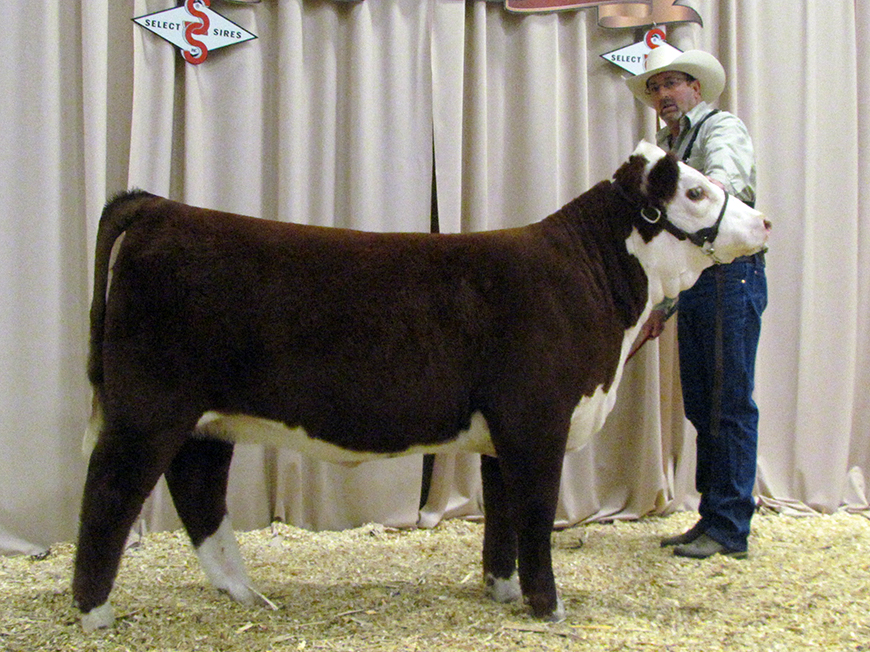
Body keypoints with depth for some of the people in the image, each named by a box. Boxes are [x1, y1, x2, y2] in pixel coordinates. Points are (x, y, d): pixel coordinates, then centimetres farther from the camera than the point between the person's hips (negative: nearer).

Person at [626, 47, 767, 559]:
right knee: (701, 406, 10)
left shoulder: (722, 127, -3)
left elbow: (726, 170, -29)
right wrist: (662, 303, 20)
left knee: (730, 405, -6)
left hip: (731, 275, -8)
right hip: (690, 286, 8)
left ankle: (729, 529, -2)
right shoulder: (662, 149, 21)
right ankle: (711, 517, 19)